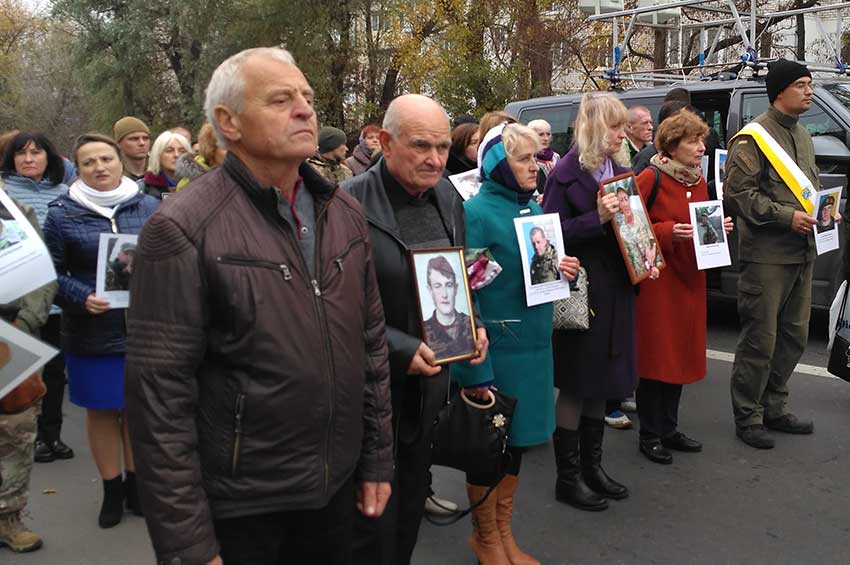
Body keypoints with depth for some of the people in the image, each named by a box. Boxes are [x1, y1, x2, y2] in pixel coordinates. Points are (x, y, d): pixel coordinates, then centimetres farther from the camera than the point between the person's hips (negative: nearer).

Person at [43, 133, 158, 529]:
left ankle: (135, 483, 29)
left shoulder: (150, 208, 4)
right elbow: (52, 273, -2)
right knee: (101, 410, 9)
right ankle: (111, 491, 26)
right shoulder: (62, 214, -1)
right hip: (93, 334, -1)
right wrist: (82, 299, -18)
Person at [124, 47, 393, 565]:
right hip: (237, 506, -5)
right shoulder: (183, 231, -16)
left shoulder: (344, 212, 3)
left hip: (338, 485, 5)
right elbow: (160, 395, -16)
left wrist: (377, 459, 9)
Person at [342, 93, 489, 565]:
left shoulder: (449, 199, 4)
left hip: (430, 379, 7)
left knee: (412, 505, 23)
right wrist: (400, 349, -21)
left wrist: (472, 326, 2)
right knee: (373, 521, 8)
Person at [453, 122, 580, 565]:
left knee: (516, 438, 18)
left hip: (532, 344, 8)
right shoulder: (476, 213, -15)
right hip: (495, 348, -7)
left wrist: (564, 271, -3)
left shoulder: (533, 209, 8)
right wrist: (475, 368, -22)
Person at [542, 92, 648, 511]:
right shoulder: (567, 173, -11)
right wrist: (597, 218, -26)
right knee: (575, 385, 2)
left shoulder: (619, 170, 11)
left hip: (616, 290, 8)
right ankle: (568, 477, 15)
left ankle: (592, 466, 30)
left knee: (601, 382, 16)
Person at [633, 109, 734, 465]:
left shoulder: (698, 180, 13)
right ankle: (649, 434, 11)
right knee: (655, 357, -2)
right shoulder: (650, 179, -11)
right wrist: (669, 233, -23)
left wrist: (718, 227, 2)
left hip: (689, 278, 8)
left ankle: (669, 428, 24)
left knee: (681, 354, 12)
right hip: (656, 278, -8)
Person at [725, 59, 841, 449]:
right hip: (766, 256, -9)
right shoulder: (753, 138, -10)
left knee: (794, 336, 14)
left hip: (801, 253, 9)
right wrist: (786, 216, -19)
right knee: (760, 340, -3)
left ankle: (774, 409, 27)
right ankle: (747, 418, 10)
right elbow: (738, 194, -16)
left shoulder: (803, 135, 19)